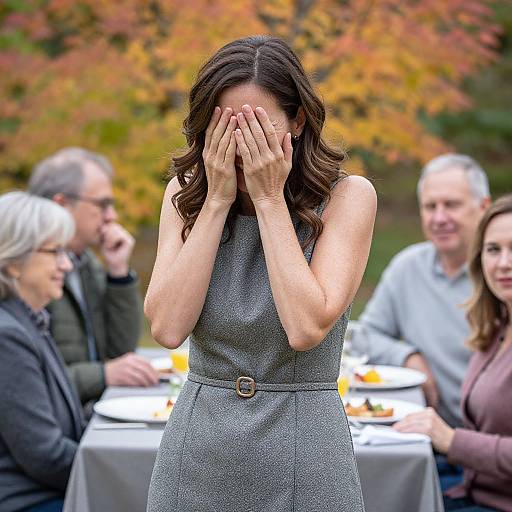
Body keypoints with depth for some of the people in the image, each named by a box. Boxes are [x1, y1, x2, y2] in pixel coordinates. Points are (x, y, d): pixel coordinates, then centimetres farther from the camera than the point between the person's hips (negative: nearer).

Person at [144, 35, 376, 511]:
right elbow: (168, 327, -12)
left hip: (303, 455, -2)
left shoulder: (347, 196, -9)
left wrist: (269, 199, -16)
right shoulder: (185, 195, 1)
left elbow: (306, 328, -20)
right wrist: (218, 200, -12)